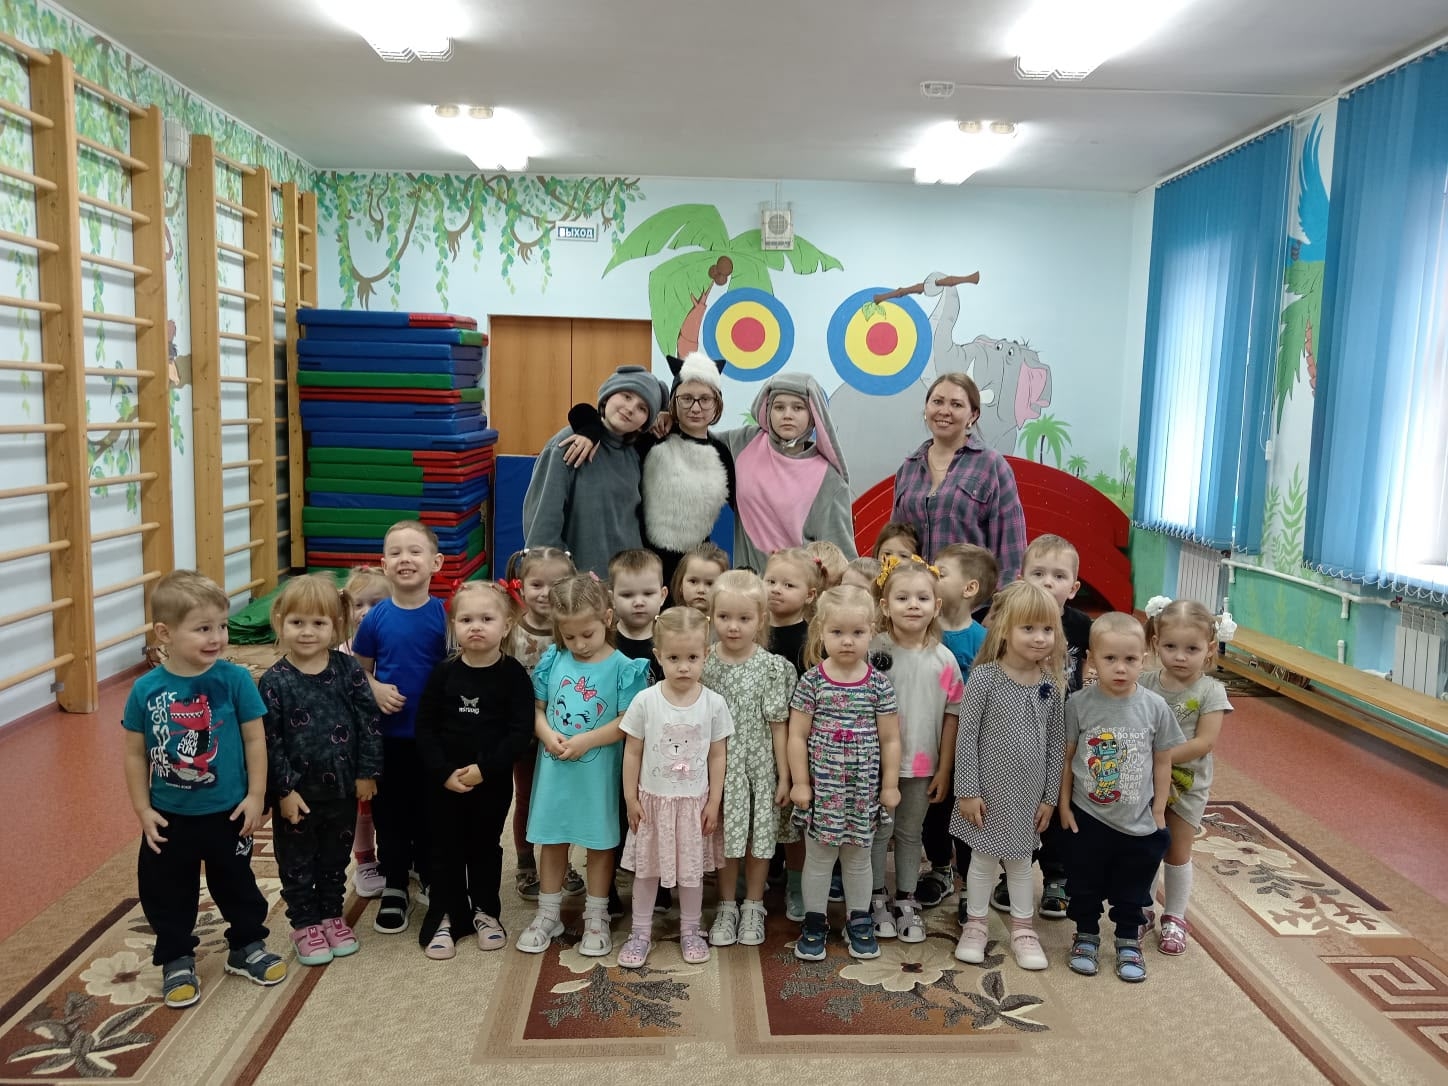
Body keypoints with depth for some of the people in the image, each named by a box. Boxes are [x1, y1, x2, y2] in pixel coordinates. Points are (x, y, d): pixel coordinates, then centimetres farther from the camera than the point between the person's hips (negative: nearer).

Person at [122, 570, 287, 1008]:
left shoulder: (234, 679, -15)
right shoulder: (146, 690, -13)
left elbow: (255, 739, -8)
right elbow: (135, 752, -2)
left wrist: (256, 796, -7)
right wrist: (142, 809, -3)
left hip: (227, 812, 0)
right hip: (169, 817, 1)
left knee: (236, 884, 17)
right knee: (166, 892, 15)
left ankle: (247, 947, 38)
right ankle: (177, 960, 35)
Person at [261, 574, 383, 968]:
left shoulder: (348, 670, -8)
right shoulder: (274, 681, -13)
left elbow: (368, 721, -5)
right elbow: (270, 741, -11)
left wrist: (366, 773, -6)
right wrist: (284, 790, -13)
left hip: (343, 788, 2)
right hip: (297, 793, -2)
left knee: (335, 858, 18)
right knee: (297, 862, 13)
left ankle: (331, 916, 36)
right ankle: (305, 924, 30)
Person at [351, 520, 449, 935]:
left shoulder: (444, 615, -9)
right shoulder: (376, 618, -5)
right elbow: (358, 669, 6)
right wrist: (375, 690, -13)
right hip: (388, 733, 1)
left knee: (430, 810, 13)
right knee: (389, 812, 12)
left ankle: (430, 877, 34)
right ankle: (394, 889, 28)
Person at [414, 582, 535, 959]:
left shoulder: (513, 674, -11)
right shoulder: (444, 672, -6)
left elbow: (521, 732, -13)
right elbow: (425, 727, -6)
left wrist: (485, 768, -19)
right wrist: (444, 773, -15)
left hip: (493, 782, -1)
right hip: (443, 780, 1)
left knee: (485, 846, 15)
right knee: (446, 848, 11)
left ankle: (485, 911, 33)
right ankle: (444, 917, 26)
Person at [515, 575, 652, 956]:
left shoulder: (622, 667, -11)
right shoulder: (554, 659, 0)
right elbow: (537, 708, 5)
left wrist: (585, 741, -20)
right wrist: (549, 736, -13)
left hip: (599, 771, -3)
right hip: (554, 768, 3)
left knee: (600, 842, 11)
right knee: (552, 840, 14)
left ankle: (596, 917, 27)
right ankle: (548, 914, 31)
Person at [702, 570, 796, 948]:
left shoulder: (772, 667, -10)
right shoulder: (702, 664, -6)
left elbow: (778, 726, -6)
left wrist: (784, 776, -4)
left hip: (759, 767, -1)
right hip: (718, 767, 1)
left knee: (758, 837, 10)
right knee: (726, 838, 12)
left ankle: (753, 907, 31)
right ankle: (727, 906, 31)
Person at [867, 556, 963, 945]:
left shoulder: (943, 660, -6)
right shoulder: (872, 651, -13)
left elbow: (951, 716, 0)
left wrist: (944, 769, 1)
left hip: (922, 766, 2)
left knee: (911, 833, 17)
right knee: (879, 832, 10)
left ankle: (906, 901, 31)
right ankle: (877, 901, 27)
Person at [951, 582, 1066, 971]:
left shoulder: (1051, 684, -4)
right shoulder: (984, 677, -16)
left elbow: (1055, 743, 3)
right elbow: (966, 737, -13)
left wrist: (1050, 796, 4)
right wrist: (967, 791, -13)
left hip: (1029, 793, 3)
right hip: (989, 789, -3)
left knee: (1021, 862, 18)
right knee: (983, 860, 12)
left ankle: (1023, 930, 34)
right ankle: (974, 926, 30)